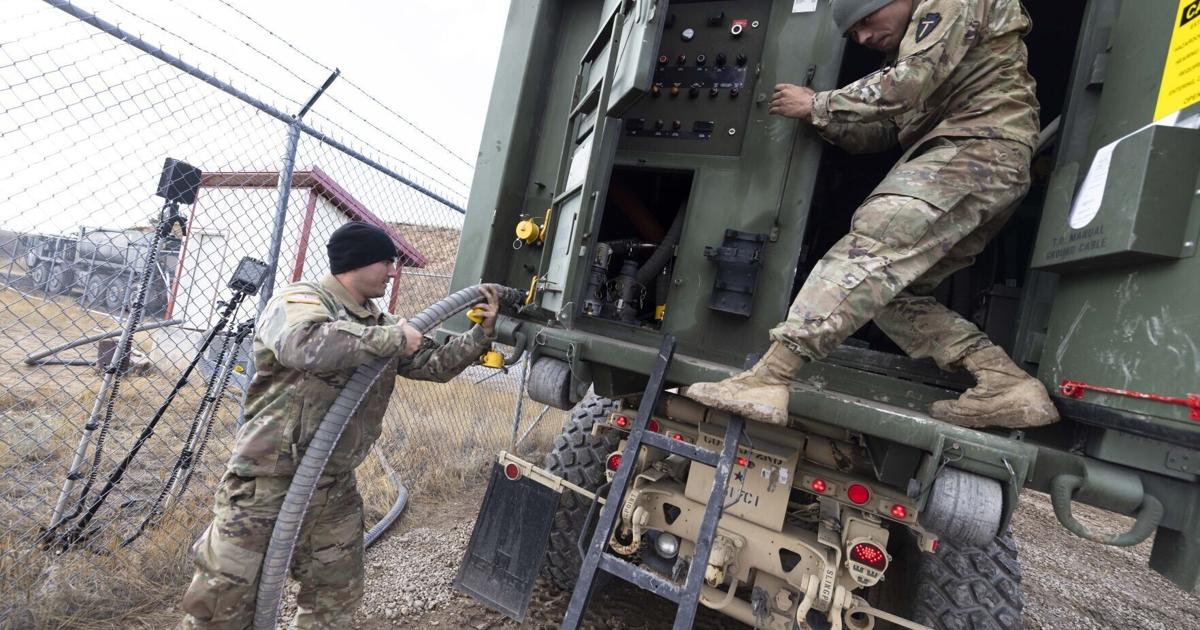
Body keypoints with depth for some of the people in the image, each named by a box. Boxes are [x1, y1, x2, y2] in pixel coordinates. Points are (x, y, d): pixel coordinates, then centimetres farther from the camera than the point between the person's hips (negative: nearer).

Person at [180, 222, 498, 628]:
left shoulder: (380, 324, 11)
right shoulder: (300, 300, -12)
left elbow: (436, 364, 15)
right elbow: (305, 344, -35)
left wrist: (483, 332, 2)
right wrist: (394, 338, -28)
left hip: (335, 491, 7)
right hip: (268, 482, -7)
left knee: (336, 597, 17)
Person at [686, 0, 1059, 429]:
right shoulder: (908, 49, 33)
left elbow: (907, 85, -12)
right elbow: (880, 134, 23)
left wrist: (817, 104, -4)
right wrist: (822, 119, 7)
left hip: (978, 149, -10)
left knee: (869, 248, -28)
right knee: (888, 289, 2)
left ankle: (767, 379, -41)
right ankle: (1007, 386, -5)